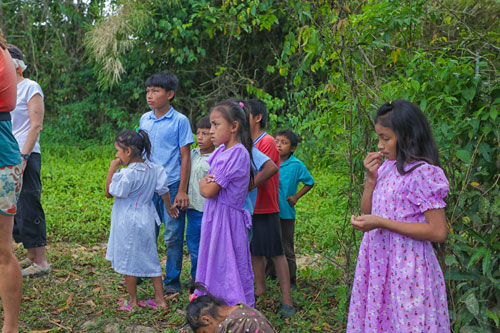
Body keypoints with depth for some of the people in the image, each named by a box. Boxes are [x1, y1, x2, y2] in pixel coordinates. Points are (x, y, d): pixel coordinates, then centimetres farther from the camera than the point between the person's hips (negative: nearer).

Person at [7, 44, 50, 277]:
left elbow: (36, 126, -12)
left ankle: (41, 263, -1)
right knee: (15, 209, 10)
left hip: (26, 156, -8)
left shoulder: (30, 88, -6)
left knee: (29, 208, -7)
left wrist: (23, 157, -18)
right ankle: (31, 257, 19)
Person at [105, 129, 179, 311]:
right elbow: (163, 190, 10)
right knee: (151, 259, 16)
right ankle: (159, 299, 20)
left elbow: (110, 192, -13)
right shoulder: (154, 169, 0)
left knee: (129, 262, 8)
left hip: (128, 224, -7)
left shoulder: (127, 174, -23)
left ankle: (132, 301, 20)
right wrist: (168, 207, 26)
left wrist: (112, 170, -11)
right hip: (147, 220, 7)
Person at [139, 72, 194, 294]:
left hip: (172, 185, -4)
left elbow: (185, 157, -6)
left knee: (173, 235, 2)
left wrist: (182, 190, -10)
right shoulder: (144, 120, 8)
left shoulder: (180, 121, -6)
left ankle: (172, 280, 14)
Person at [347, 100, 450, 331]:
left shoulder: (423, 173, -16)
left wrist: (381, 223, -21)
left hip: (405, 266, -7)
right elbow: (367, 212, 14)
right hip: (377, 261, 7)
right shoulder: (386, 167, 6)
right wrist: (370, 178, -2)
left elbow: (438, 232, -19)